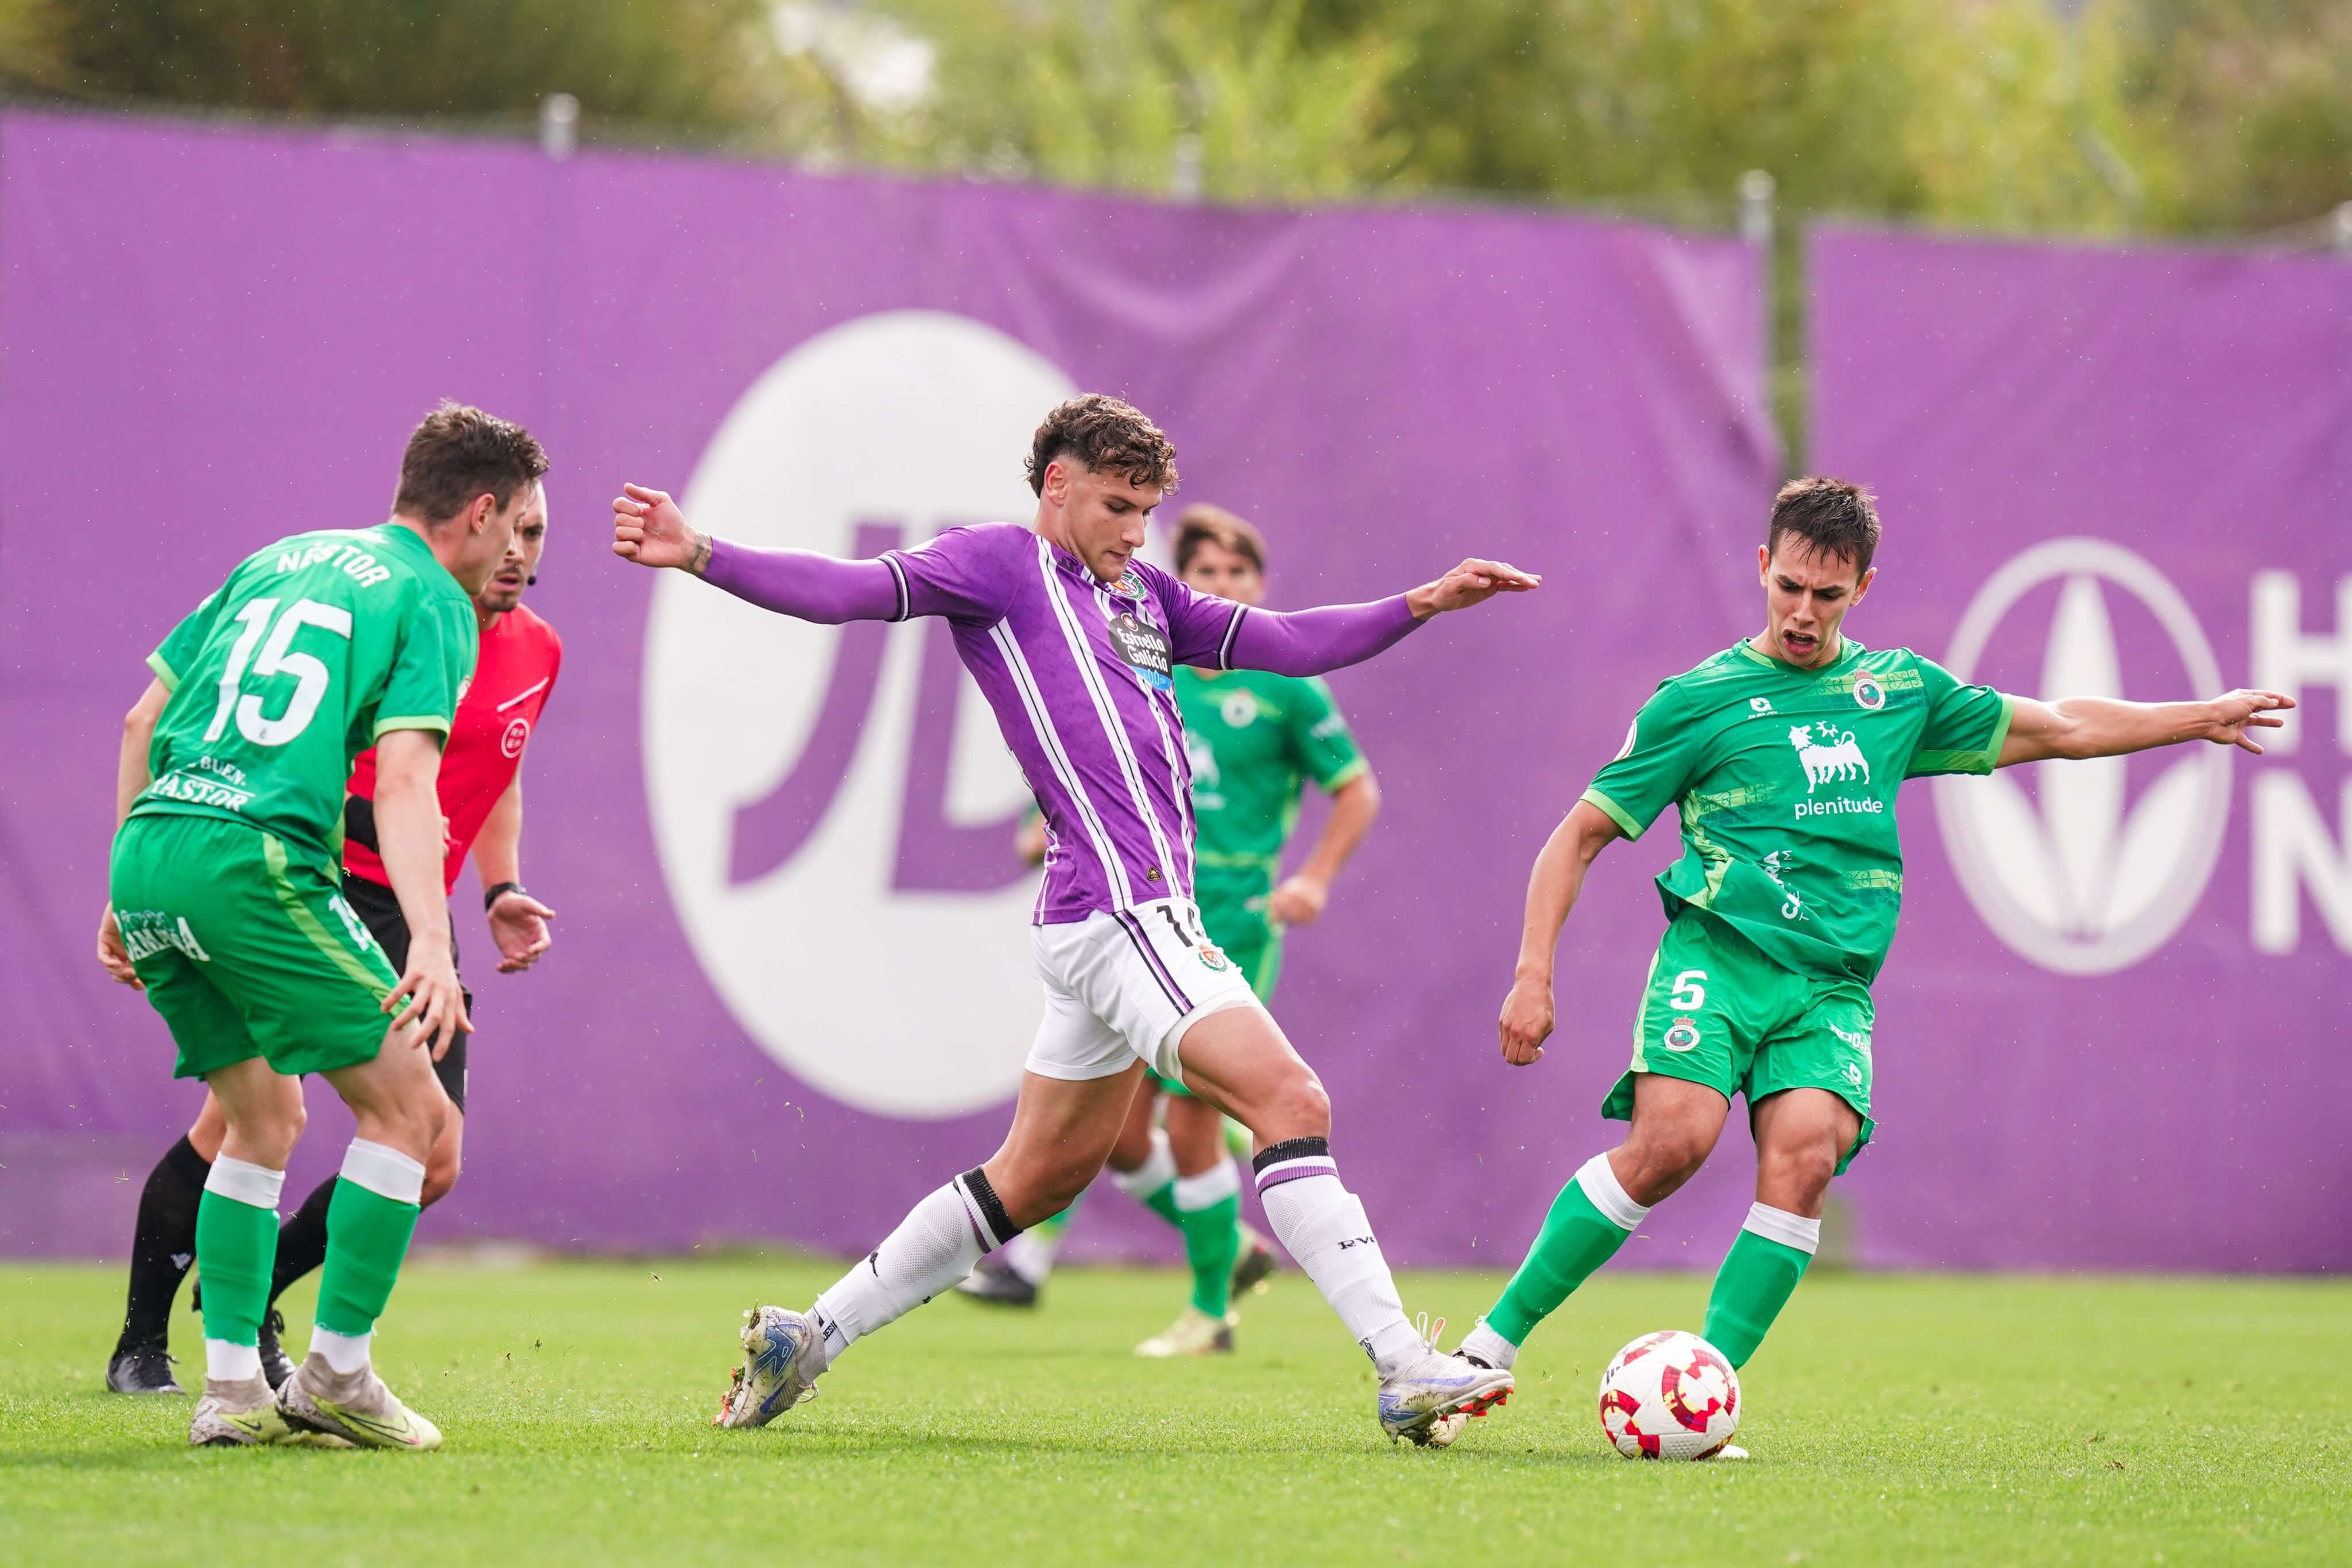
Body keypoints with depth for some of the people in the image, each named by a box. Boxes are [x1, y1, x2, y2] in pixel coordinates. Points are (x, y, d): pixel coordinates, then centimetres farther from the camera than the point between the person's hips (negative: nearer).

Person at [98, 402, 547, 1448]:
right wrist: (431, 945, -20)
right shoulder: (432, 601, 4)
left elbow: (144, 717, 24)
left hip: (146, 851, 8)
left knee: (264, 1118, 21)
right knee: (406, 1109, 3)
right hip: (253, 854, -8)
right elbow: (404, 777, -11)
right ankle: (334, 1377, 1)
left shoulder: (277, 561, 25)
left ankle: (232, 1388, 14)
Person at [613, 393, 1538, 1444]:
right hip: (1120, 908, -10)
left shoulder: (1142, 593, 23)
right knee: (1290, 1102, -16)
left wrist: (1422, 605, 19)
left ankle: (811, 1336, 22)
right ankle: (1403, 1369, -19)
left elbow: (1292, 646, 28)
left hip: (1148, 914, 10)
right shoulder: (1001, 563, 1)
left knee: (1044, 1170, 15)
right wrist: (702, 557, -22)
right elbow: (847, 591, -9)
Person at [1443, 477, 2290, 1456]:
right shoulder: (1700, 700, 6)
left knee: (1805, 1154, -25)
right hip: (1718, 952, -3)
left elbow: (2062, 727, 29)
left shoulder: (1898, 689, 18)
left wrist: (2202, 717, 27)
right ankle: (1493, 1343, -17)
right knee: (1673, 1138, -28)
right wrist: (1534, 974, 0)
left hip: (1832, 987, 3)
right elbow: (1581, 836, 9)